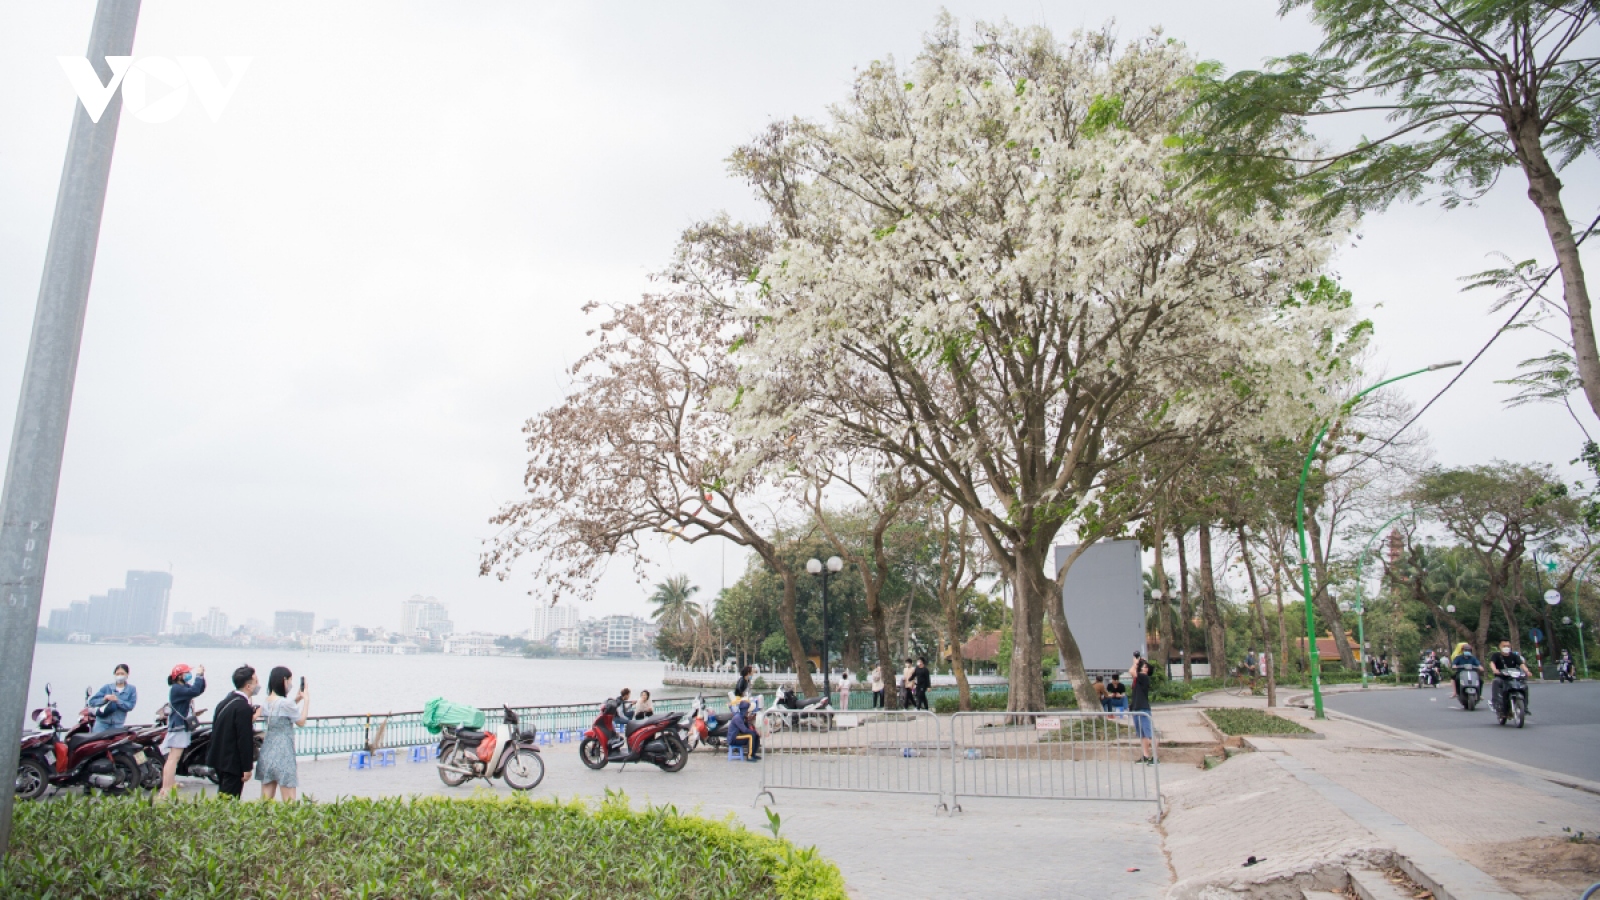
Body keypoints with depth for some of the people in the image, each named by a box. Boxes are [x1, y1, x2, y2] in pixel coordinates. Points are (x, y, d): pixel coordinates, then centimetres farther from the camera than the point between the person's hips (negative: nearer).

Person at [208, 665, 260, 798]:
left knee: (222, 797, 19)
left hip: (220, 759, 9)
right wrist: (247, 768, -16)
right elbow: (245, 740, -20)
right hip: (233, 763, -9)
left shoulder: (225, 701, 7)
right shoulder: (243, 708, -21)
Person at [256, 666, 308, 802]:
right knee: (289, 802, -2)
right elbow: (301, 722, -5)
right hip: (283, 754, -8)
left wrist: (296, 701, 16)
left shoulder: (266, 702, 6)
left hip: (267, 752, 8)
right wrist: (306, 701, 4)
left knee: (266, 799, 11)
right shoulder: (285, 702, -17)